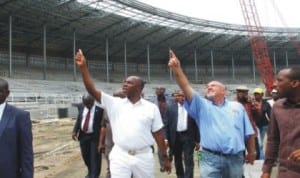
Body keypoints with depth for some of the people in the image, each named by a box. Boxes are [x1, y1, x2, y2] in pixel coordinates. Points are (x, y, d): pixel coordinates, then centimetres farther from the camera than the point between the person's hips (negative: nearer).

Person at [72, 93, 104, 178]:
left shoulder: (100, 108, -13)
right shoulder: (81, 107, 4)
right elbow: (78, 120, 11)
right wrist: (74, 131, -2)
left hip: (95, 136, -5)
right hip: (83, 135, 6)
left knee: (95, 157, -1)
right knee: (85, 155, 15)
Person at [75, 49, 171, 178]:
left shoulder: (151, 108, 0)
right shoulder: (115, 103, 2)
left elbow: (158, 134, 3)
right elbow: (92, 90, -6)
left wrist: (165, 157, 4)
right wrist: (83, 67, -15)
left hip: (143, 157, 0)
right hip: (120, 156, 0)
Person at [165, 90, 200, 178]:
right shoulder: (170, 108, 4)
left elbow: (196, 125, 1)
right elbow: (167, 125, 2)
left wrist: (197, 141, -1)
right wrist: (167, 139, -4)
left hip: (188, 137, -2)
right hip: (175, 137, 2)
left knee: (189, 161, -5)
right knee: (177, 160, 16)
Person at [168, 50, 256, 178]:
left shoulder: (237, 107, 10)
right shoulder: (202, 105, 5)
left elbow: (248, 133, 12)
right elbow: (186, 87, -9)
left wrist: (252, 152, 10)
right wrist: (176, 69, -21)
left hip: (235, 158, 2)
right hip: (211, 158, -2)